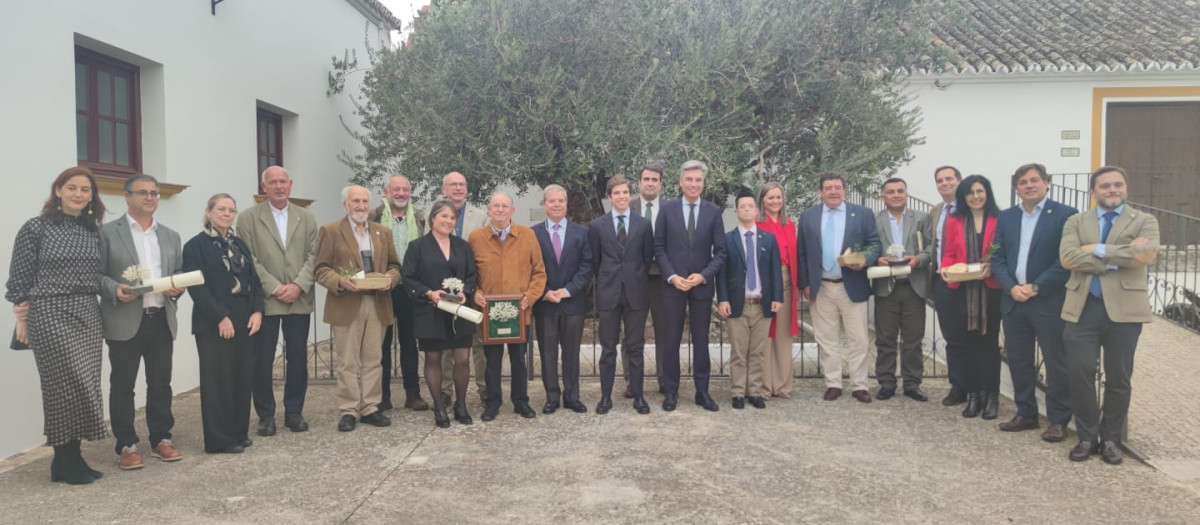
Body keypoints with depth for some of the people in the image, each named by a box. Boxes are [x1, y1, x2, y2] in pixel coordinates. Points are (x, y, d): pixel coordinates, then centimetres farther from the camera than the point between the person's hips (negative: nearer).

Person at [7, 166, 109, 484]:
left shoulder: (93, 232, 10)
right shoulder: (36, 228, -4)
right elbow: (19, 279, -3)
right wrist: (21, 319, -4)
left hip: (88, 316, 5)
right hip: (50, 315, -5)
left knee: (83, 387, 4)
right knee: (66, 385, -6)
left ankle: (67, 459, 16)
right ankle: (68, 462, 7)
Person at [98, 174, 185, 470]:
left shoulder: (171, 236, 15)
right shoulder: (108, 233, 0)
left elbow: (180, 273, 16)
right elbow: (96, 274, -2)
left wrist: (178, 288, -6)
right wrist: (115, 289, -20)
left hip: (162, 320, 4)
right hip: (125, 321, -4)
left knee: (160, 384, 10)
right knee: (122, 386, 4)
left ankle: (161, 439, 21)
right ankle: (127, 446, 13)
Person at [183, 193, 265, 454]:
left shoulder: (240, 244, 15)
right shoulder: (195, 245, -5)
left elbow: (254, 280, 12)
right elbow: (196, 287, -13)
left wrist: (257, 311, -2)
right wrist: (221, 317, -19)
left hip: (245, 321, 6)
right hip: (214, 324, -6)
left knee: (242, 377, 8)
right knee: (218, 379, -1)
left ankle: (239, 432, 19)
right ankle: (220, 439, 7)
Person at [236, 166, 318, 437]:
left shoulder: (306, 217, 10)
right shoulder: (248, 218, 2)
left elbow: (313, 255, 4)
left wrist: (298, 286, -10)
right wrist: (275, 288, -12)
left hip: (299, 300, 2)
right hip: (264, 300, -2)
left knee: (298, 358, 6)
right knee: (262, 360, 2)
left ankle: (294, 411, 18)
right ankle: (265, 415, 14)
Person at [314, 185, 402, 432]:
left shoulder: (383, 232, 14)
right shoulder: (330, 231, 2)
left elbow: (394, 265, 15)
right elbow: (321, 269, -2)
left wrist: (389, 278, -7)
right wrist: (341, 281, -19)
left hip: (377, 304, 4)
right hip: (346, 305, -3)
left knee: (373, 360, 7)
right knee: (347, 362, 2)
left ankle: (370, 408, 16)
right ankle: (348, 411, 10)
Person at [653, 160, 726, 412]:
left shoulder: (713, 211, 1)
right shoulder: (667, 209, 0)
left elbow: (720, 251, 1)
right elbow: (659, 248, 0)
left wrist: (703, 275, -12)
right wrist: (672, 276, -11)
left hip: (702, 285, 1)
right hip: (672, 284, -1)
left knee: (701, 340, 8)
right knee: (670, 340, 4)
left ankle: (702, 391, 18)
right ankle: (671, 391, 15)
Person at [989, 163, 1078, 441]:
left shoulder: (1065, 214, -4)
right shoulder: (1006, 217, 11)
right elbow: (997, 257, 8)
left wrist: (1036, 287, -14)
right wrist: (1011, 287, -7)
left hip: (1050, 301, -5)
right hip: (1013, 300, 5)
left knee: (1056, 364, 2)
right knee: (1018, 361, 11)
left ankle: (1058, 420, 13)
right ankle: (1026, 414, 23)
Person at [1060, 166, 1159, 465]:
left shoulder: (1144, 221, 6)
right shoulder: (1076, 222, 9)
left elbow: (1145, 254, -15)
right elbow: (1068, 257, -9)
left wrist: (1100, 250, -11)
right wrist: (1119, 256, -14)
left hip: (1124, 309, -1)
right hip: (1083, 307, 1)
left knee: (1118, 378, 7)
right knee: (1080, 373, -1)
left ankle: (1111, 439, 21)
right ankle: (1087, 437, 14)